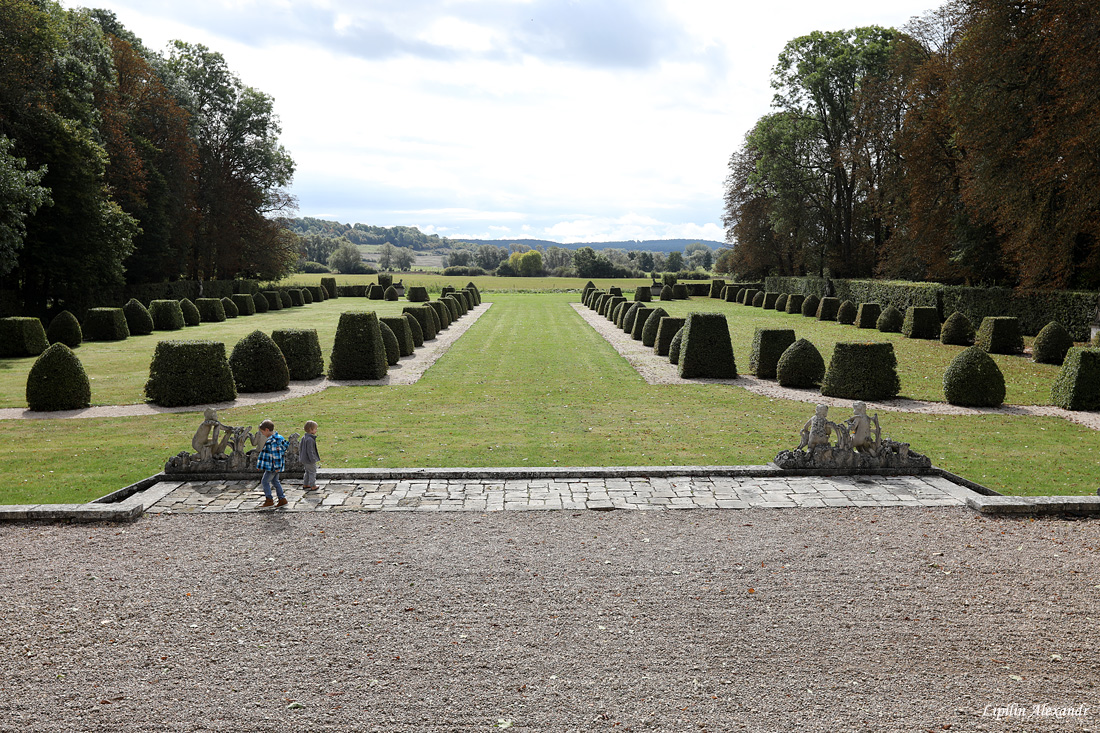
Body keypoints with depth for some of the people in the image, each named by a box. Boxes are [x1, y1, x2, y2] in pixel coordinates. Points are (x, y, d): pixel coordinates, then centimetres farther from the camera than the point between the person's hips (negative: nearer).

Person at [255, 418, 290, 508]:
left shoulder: (273, 441, -24)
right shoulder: (278, 437, 6)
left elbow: (276, 455, -25)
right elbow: (286, 444, 19)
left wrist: (277, 467, -22)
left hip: (273, 466, -10)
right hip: (274, 466, 10)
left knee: (265, 481, -1)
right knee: (275, 481, 17)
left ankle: (269, 500, 5)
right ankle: (282, 499, 21)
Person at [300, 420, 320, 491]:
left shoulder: (304, 437, 6)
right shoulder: (310, 439, -25)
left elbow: (300, 447, 17)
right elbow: (310, 451, -26)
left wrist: (301, 456, 26)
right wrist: (313, 459, -22)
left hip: (304, 459, 9)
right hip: (309, 461, -9)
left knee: (307, 472, 21)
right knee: (312, 472, 3)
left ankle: (305, 485, 30)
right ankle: (313, 486, 8)